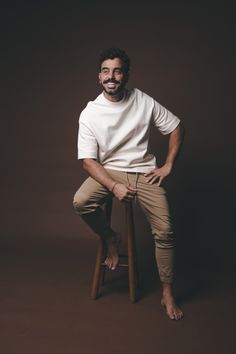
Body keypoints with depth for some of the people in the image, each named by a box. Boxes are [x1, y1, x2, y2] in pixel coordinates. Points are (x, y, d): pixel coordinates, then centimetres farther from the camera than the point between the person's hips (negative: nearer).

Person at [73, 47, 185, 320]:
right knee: (80, 202, -29)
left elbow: (176, 127, 6)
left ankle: (167, 293, 8)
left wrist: (167, 166, -3)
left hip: (144, 172, 0)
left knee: (164, 231, -13)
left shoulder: (144, 101, -5)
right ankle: (110, 238, 2)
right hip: (109, 172, 0)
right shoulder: (89, 114, -7)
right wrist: (115, 187, -25)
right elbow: (88, 161, -10)